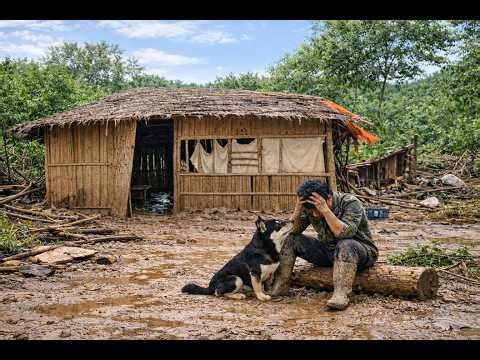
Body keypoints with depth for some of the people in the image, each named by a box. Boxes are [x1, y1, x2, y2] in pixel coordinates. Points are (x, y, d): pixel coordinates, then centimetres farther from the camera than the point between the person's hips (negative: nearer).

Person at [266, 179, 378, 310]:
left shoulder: (351, 203, -21)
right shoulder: (310, 208, -6)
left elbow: (345, 233, -36)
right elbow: (293, 231, -11)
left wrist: (325, 209, -41)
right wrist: (297, 208, -27)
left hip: (360, 251, -5)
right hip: (327, 250, 6)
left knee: (346, 245, -41)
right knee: (289, 239, -8)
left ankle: (341, 294, -43)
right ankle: (281, 285, -7)